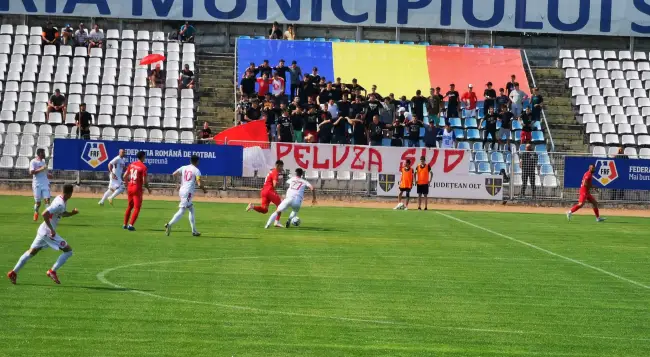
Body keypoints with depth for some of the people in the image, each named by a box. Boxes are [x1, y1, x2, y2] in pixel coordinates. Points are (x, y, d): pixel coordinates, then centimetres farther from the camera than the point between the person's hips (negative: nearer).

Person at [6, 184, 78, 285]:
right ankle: (52, 271, -4)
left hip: (42, 230, 10)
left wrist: (72, 213, 7)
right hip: (48, 232, -10)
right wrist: (51, 229, -25)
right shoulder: (60, 204, -21)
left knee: (31, 252, 18)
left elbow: (63, 214, 26)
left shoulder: (60, 199, 9)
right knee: (68, 251, -4)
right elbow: (45, 214, -29)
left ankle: (13, 273, 20)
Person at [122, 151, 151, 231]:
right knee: (137, 208, -1)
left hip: (130, 188, 7)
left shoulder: (131, 165, 7)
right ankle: (131, 225, -11)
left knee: (130, 206, 20)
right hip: (137, 189, -7)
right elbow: (144, 181, -15)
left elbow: (124, 177, 9)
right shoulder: (143, 167, -12)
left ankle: (125, 224, 24)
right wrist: (148, 188, 2)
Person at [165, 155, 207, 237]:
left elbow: (174, 174, 4)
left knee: (191, 210, 18)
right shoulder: (196, 170, -6)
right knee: (182, 211, -12)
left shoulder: (184, 168, 9)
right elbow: (199, 184, -13)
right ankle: (169, 224, -28)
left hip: (182, 190, 7)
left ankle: (194, 231, 20)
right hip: (188, 192, -7)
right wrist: (204, 190, 6)